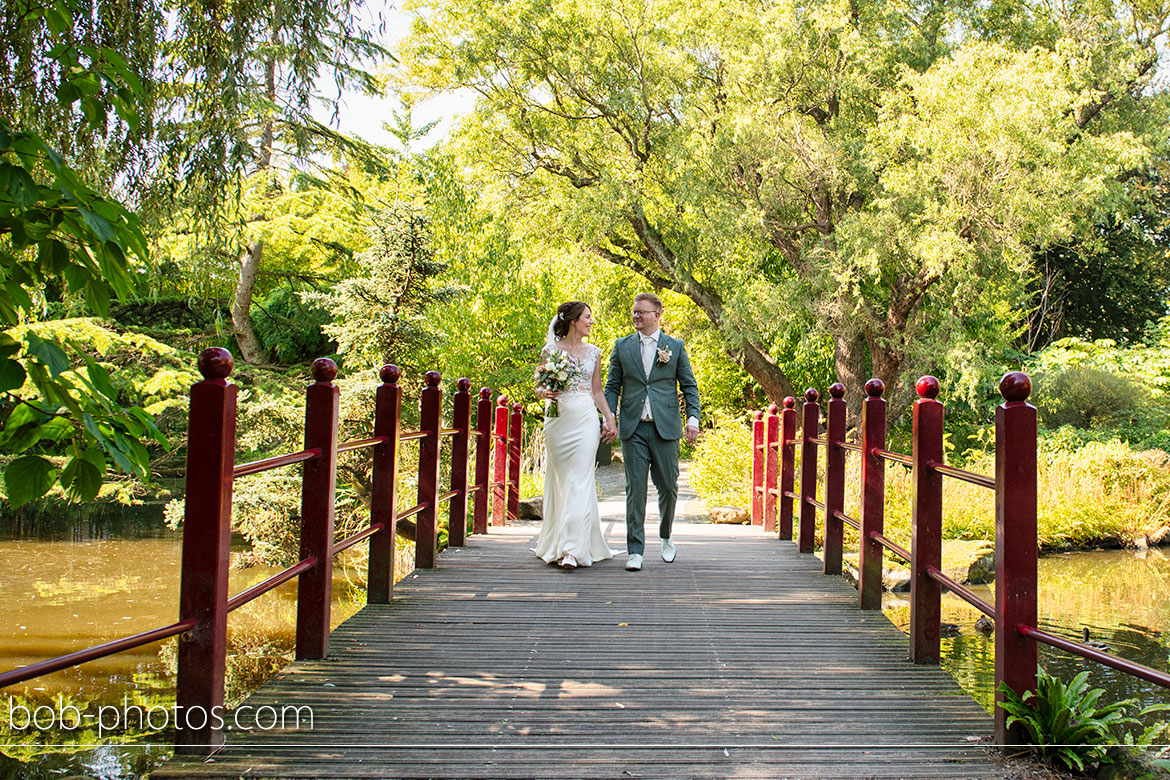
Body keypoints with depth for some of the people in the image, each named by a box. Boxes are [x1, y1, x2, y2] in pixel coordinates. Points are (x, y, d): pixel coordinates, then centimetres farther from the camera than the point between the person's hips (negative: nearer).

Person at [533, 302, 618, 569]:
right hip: (558, 417, -1)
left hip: (586, 419, 1)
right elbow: (540, 386, 8)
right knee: (559, 479, 3)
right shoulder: (551, 350, 4)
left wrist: (609, 417, 8)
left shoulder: (593, 352, 12)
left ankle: (573, 548, -14)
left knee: (580, 481, -9)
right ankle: (555, 542, 17)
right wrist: (545, 393, -14)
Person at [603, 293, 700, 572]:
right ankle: (635, 550, 2)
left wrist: (693, 418, -5)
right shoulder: (622, 346, 9)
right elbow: (612, 386, 10)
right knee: (635, 488, -2)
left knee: (668, 487, 6)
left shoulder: (676, 347, 7)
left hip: (665, 428, 0)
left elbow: (689, 386, 7)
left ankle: (665, 538, 31)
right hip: (633, 428, 0)